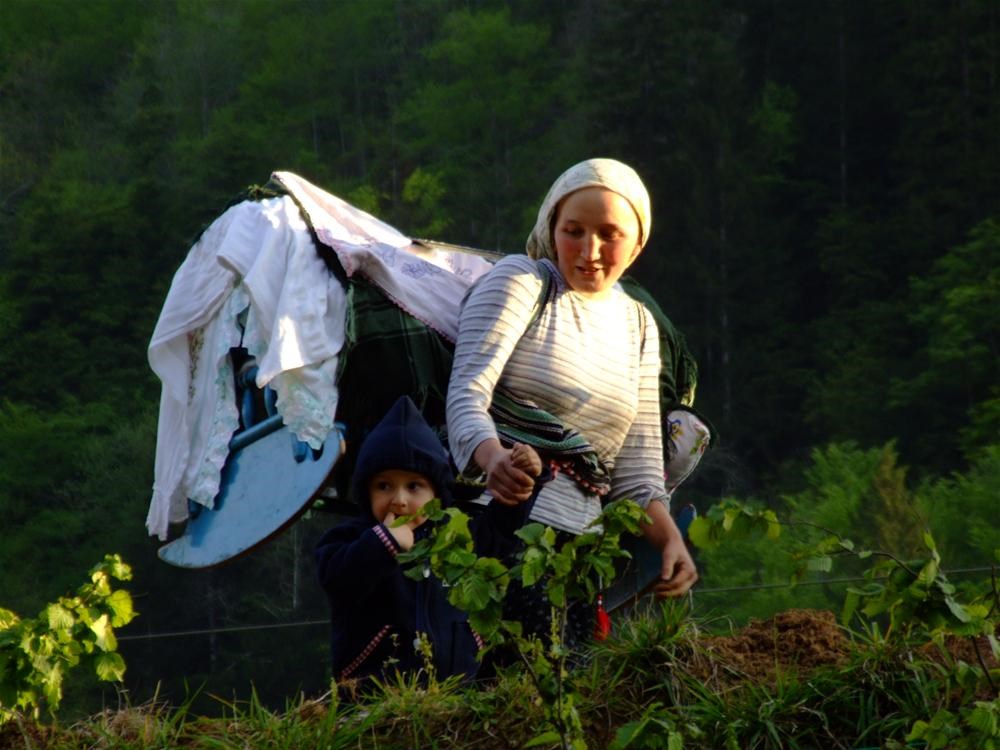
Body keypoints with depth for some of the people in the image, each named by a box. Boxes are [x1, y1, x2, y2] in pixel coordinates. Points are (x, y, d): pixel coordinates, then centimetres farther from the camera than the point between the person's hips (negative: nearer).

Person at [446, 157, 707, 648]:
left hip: (579, 541, 6)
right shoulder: (520, 280, 4)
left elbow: (637, 463, 19)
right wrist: (493, 459, -30)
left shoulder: (637, 325, 21)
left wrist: (668, 538, 0)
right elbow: (468, 392, -9)